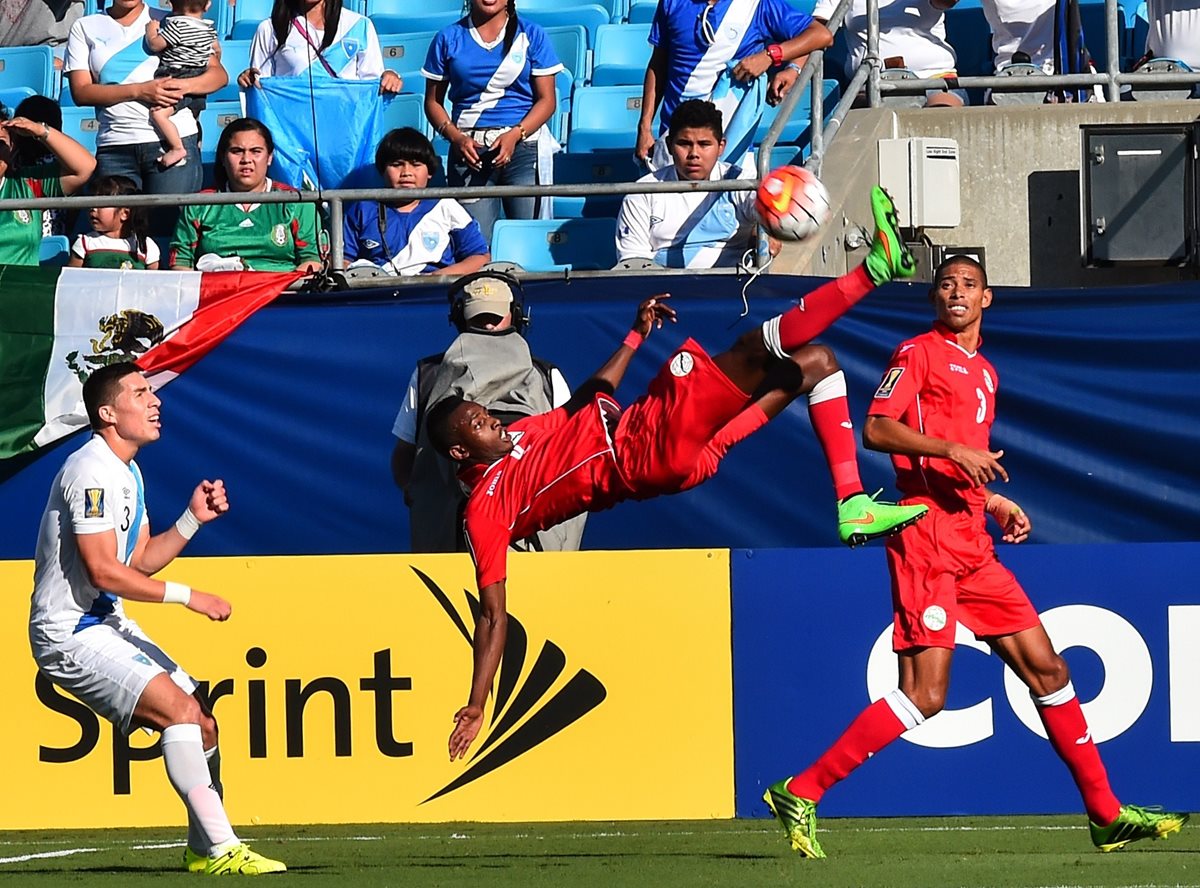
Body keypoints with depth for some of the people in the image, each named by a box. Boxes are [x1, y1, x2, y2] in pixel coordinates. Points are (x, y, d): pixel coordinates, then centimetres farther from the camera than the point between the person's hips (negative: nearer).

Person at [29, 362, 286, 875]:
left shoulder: (127, 473, 14)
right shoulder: (92, 471, -19)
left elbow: (141, 561, 17)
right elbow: (103, 571, -24)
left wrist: (193, 519, 4)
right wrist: (187, 597, -19)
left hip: (108, 624, 10)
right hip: (69, 633, -10)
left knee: (201, 722, 7)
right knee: (180, 710, -23)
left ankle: (204, 850, 19)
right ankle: (222, 847, -25)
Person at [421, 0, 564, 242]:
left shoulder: (531, 34, 8)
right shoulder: (449, 38, 11)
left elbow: (547, 100, 4)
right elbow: (433, 101, 12)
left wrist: (515, 135, -12)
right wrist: (456, 137, -7)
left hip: (523, 144, -1)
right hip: (470, 149, 1)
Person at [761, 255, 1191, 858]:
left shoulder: (984, 372, 24)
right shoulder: (918, 354, 0)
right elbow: (876, 429, -13)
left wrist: (996, 503, 17)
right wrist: (954, 450, -21)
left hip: (973, 547, 8)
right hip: (928, 539, -8)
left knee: (1045, 668, 8)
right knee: (925, 694, -16)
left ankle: (1107, 816, 14)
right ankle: (800, 794, -12)